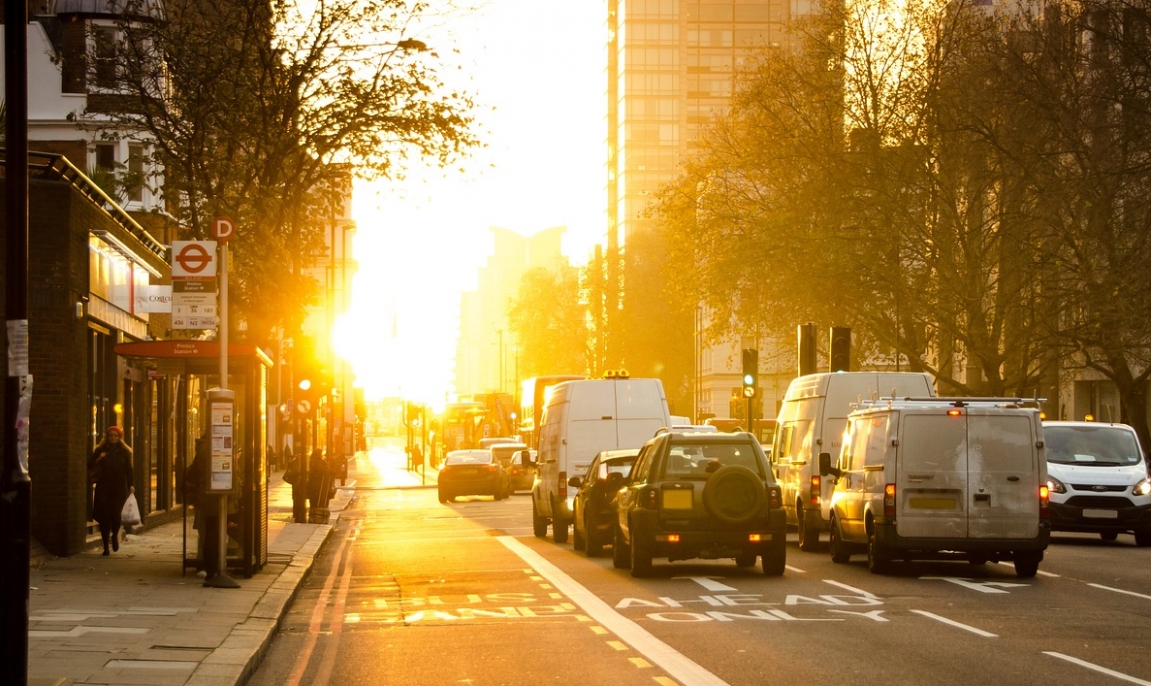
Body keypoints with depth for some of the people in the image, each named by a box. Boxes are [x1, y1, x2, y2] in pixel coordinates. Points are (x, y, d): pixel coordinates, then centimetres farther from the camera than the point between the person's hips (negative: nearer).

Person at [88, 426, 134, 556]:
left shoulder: (124, 452, 7)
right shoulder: (100, 450, 9)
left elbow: (128, 469, 6)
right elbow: (90, 465, 6)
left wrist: (130, 485, -5)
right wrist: (98, 458, -13)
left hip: (119, 488, -1)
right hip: (103, 488, 1)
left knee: (115, 513, -13)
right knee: (104, 516, -2)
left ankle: (115, 536, 19)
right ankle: (106, 547, 6)